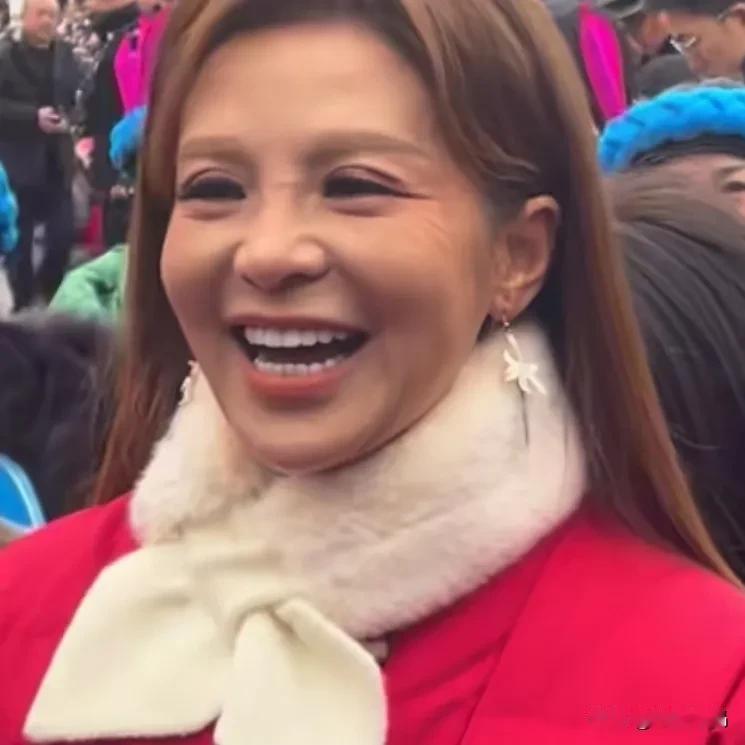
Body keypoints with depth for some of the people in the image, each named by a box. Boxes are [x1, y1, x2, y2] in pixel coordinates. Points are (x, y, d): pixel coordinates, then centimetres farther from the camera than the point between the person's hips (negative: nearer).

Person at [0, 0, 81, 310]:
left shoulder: (65, 54, 8)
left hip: (56, 161, 4)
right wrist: (33, 116, -21)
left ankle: (47, 296, 25)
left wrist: (66, 118, -7)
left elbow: (75, 96, 12)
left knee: (64, 234, 3)